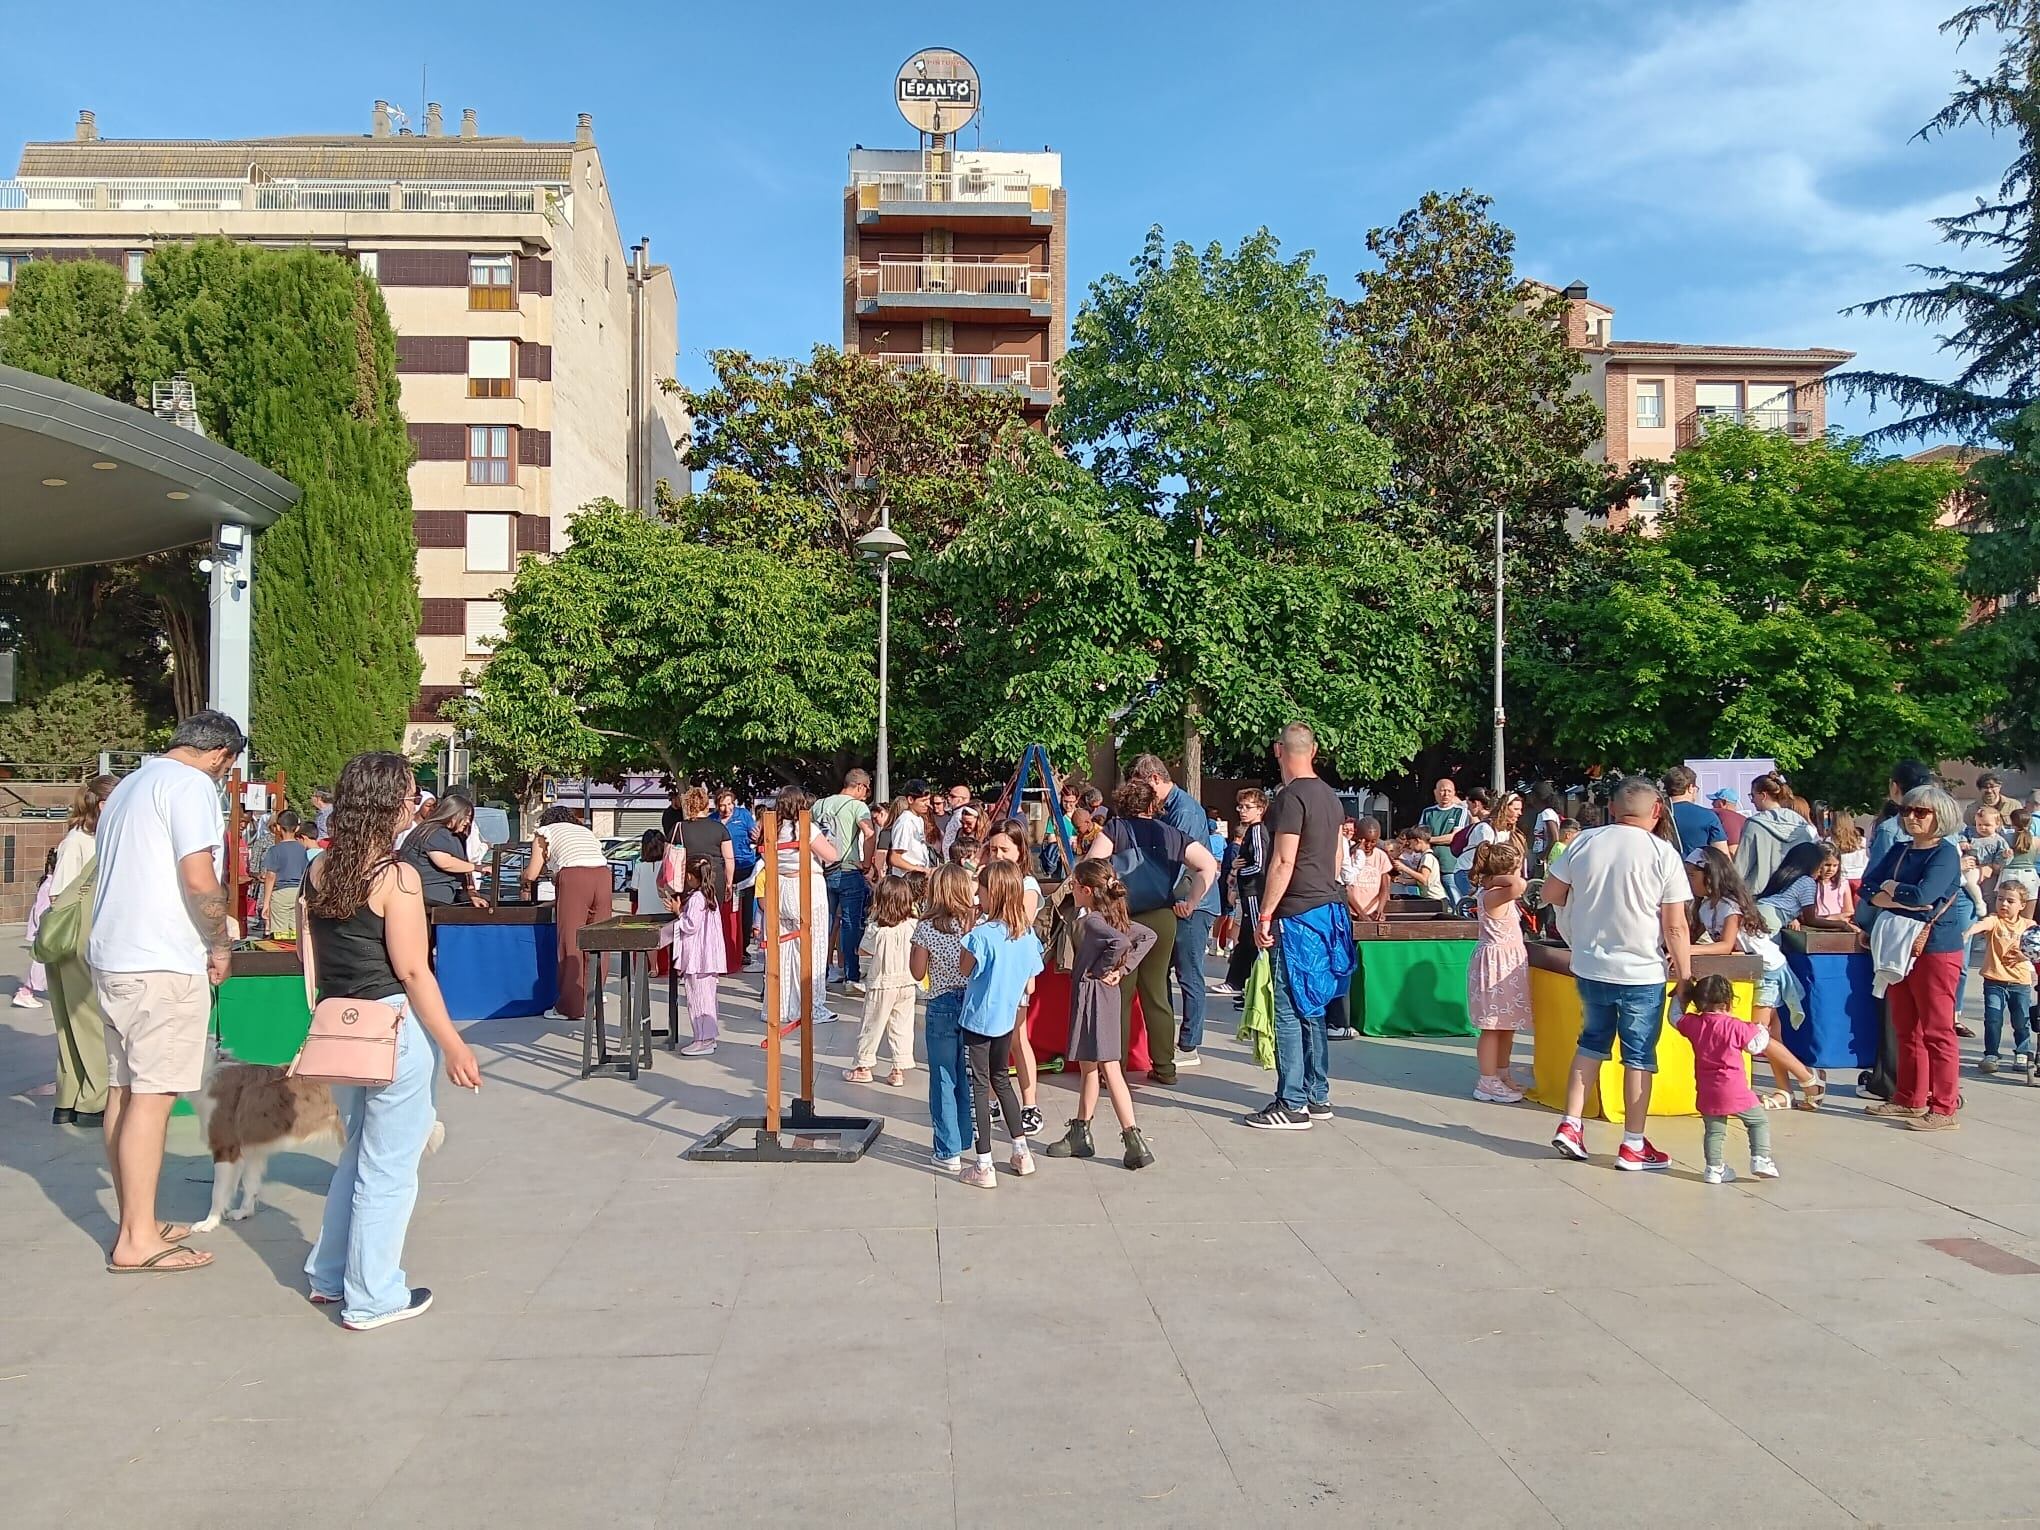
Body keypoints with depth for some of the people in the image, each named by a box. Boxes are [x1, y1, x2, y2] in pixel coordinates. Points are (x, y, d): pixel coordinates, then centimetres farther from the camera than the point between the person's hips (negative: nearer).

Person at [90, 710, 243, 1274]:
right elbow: (199, 880, -20)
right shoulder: (190, 785, -10)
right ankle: (137, 1241, -2)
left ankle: (136, 1222, 21)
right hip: (162, 963, -10)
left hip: (111, 957, 10)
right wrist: (220, 945, -6)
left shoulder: (129, 786, 21)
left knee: (124, 1090, 13)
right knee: (152, 1096, -6)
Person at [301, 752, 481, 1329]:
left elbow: (310, 960, 10)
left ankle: (329, 1275, 34)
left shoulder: (319, 870, 5)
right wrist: (454, 1046, -12)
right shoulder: (396, 876, -16)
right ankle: (372, 1299, 14)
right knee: (388, 1167, 4)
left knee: (359, 1150, 24)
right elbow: (414, 973, -17)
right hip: (393, 1028, -8)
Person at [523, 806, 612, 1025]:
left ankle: (572, 1006, 3)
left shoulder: (545, 832, 22)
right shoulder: (586, 831, 35)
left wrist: (522, 879, 42)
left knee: (571, 942, 1)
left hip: (574, 877, -4)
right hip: (603, 875, 4)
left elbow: (532, 874, 18)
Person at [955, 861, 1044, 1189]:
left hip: (978, 1018, -6)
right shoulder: (1027, 934, -3)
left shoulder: (981, 935, -22)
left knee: (980, 1086, 3)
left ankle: (984, 1167, 7)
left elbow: (963, 972, -8)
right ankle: (1022, 1153, 28)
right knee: (1001, 1079, 22)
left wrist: (965, 937, -5)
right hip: (1007, 1018, 6)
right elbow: (1030, 987, 3)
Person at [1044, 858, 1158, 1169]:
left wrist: (1102, 968, -19)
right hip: (1104, 994, 9)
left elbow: (1120, 942, -35)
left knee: (1109, 1069, -4)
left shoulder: (1090, 921, -18)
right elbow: (1148, 936, 12)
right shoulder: (1113, 916, 8)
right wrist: (1123, 969, 6)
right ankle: (1079, 1134, 25)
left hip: (1092, 994, -9)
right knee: (1087, 1067, 16)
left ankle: (1135, 1142, 0)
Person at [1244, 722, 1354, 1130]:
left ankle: (1293, 1105, -3)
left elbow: (1284, 862, -18)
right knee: (1312, 1007, 15)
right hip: (1327, 909, 9)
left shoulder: (1291, 797, -14)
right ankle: (1317, 1096, 21)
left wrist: (1265, 915, -15)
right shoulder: (1330, 796, 13)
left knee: (1289, 1009, -5)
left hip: (1297, 914, -9)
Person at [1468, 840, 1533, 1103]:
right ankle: (1487, 1082, 3)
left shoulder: (1496, 894, 9)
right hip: (1497, 963, -10)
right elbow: (1519, 885, -40)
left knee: (1508, 1024, 17)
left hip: (1510, 963, 10)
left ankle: (1502, 1073, 29)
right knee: (1493, 1026, -3)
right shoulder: (1492, 896, -22)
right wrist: (1497, 878, -25)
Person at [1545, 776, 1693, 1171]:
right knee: (1639, 1057, 8)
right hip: (1642, 974, -4)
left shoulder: (1584, 842, -2)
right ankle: (1633, 1146, 15)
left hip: (1589, 968, 4)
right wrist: (1684, 977, -3)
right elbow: (1675, 927, -11)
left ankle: (1570, 1126, 18)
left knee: (1592, 1043, 20)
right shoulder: (1663, 853, -12)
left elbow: (1551, 894, 8)